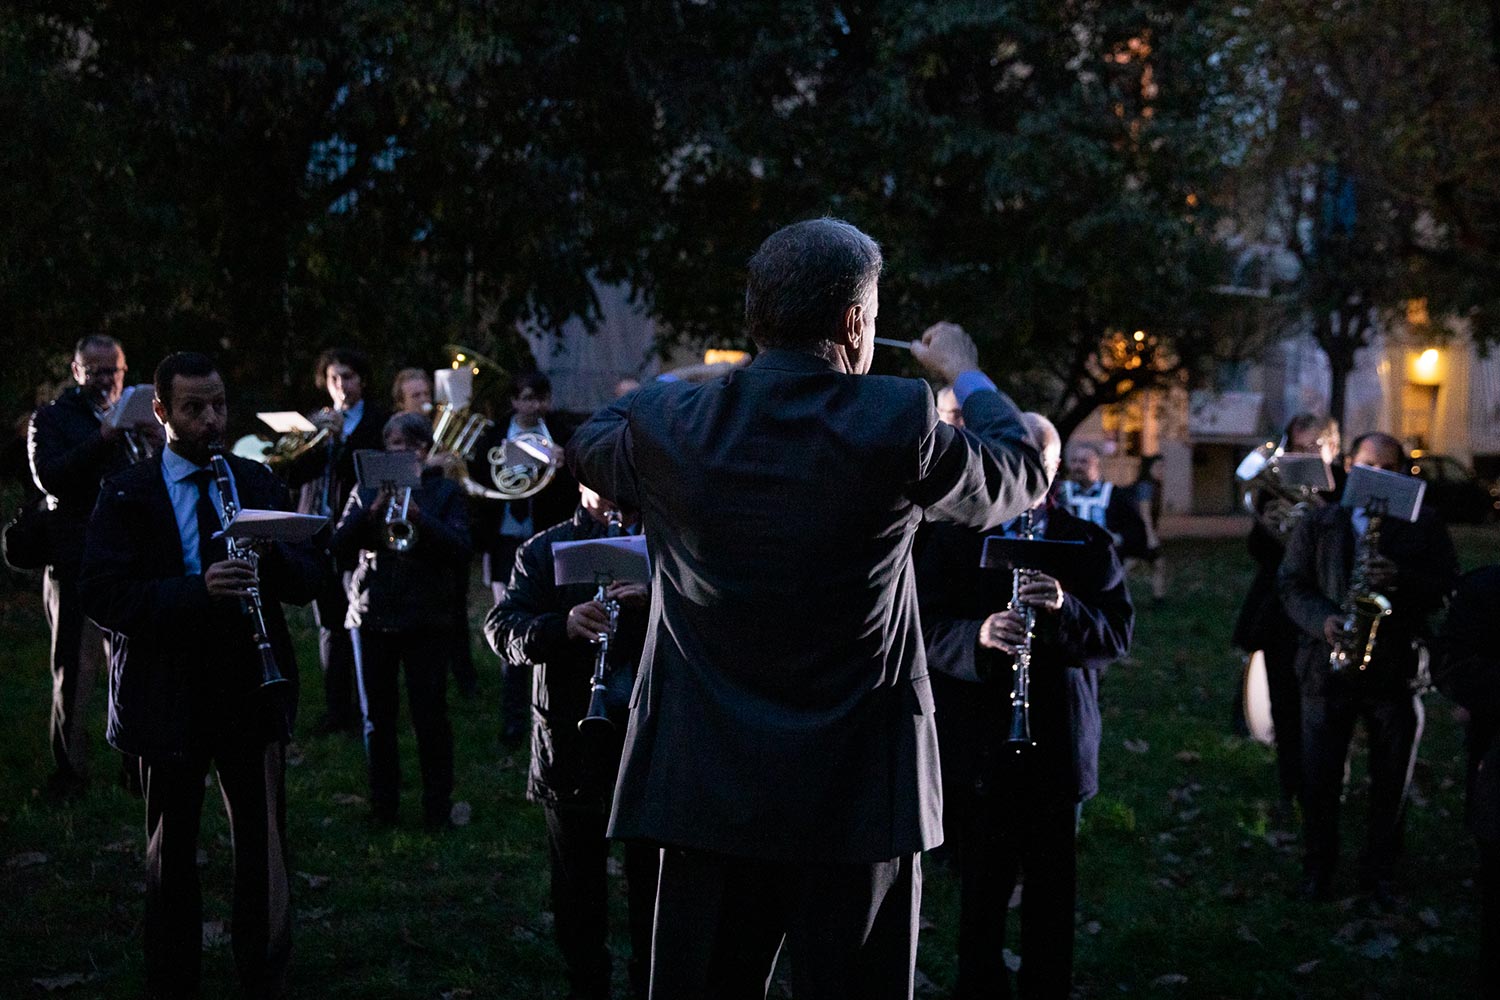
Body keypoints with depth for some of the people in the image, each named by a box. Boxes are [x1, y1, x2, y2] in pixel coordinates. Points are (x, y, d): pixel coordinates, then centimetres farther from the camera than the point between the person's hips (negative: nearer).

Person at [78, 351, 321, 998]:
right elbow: (100, 595, -14)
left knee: (264, 851, 8)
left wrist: (269, 551, -18)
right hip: (168, 699, -2)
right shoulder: (126, 495, -2)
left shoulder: (258, 483, 7)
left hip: (252, 695, 2)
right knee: (171, 857, 12)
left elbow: (306, 581, 4)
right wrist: (197, 589, -27)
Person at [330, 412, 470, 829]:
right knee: (377, 716, 8)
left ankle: (438, 807, 7)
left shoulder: (446, 493, 5)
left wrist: (418, 516, -21)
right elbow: (339, 547, 0)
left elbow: (461, 550, -8)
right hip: (371, 616, 2)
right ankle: (382, 805, 18)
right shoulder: (366, 491, 10)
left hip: (427, 618, -2)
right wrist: (373, 511, -15)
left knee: (430, 716, -2)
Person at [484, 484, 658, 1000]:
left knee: (652, 879, 6)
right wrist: (561, 626, -25)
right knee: (578, 886, 10)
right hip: (571, 740, 0)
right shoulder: (544, 551, 6)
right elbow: (500, 626, -6)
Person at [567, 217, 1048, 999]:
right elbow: (1022, 479, 7)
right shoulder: (900, 423, -12)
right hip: (857, 789, -2)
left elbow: (586, 447, 19)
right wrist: (966, 376, 25)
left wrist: (697, 374, 28)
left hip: (709, 785, 2)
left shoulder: (669, 426, -6)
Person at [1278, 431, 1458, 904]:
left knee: (1391, 785, 9)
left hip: (1397, 670, 0)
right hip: (1329, 666, 0)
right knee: (1319, 780, 4)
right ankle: (1317, 870, 20)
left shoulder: (1425, 526, 5)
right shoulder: (1316, 525, 6)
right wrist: (1322, 620, -17)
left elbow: (1447, 586, -1)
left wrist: (1401, 579, -21)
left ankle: (1379, 874, 24)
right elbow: (1292, 585, 2)